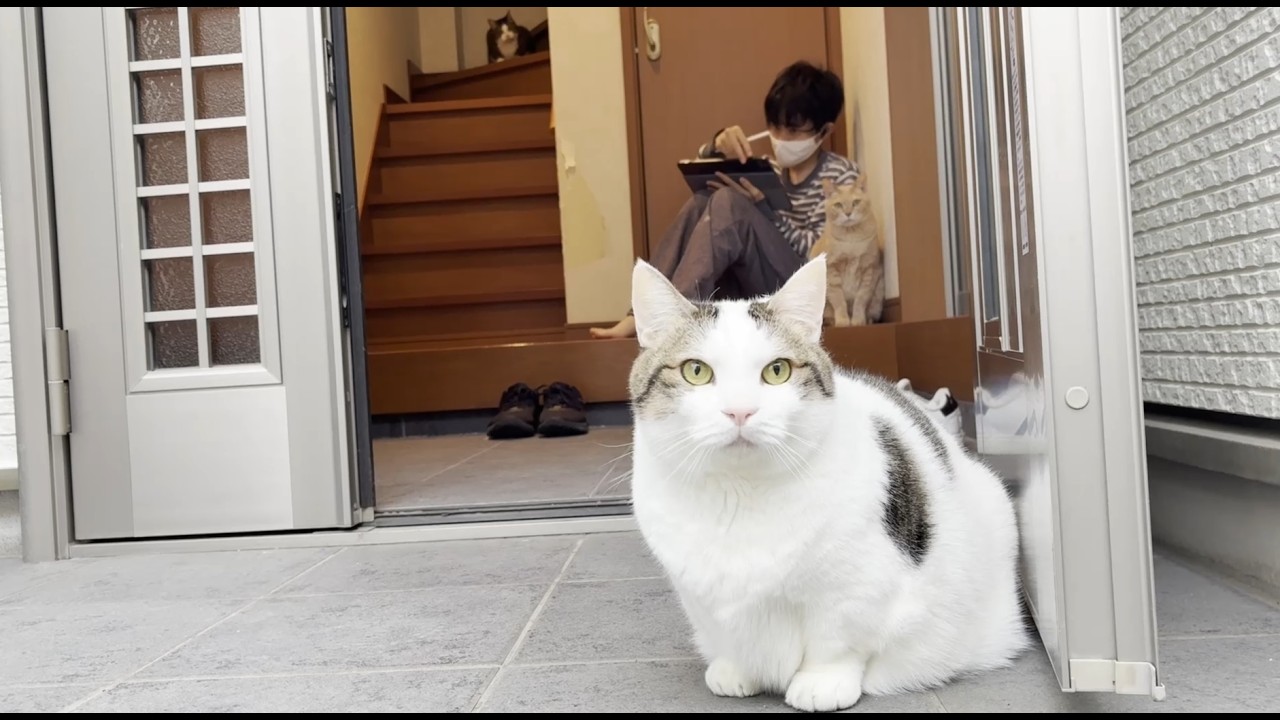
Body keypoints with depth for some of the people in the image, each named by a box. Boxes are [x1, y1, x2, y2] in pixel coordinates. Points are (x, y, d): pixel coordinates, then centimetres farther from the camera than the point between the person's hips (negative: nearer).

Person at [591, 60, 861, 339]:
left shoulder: (841, 175, 1)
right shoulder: (770, 170, 18)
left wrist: (766, 208, -21)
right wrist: (717, 144, -11)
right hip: (756, 293, 6)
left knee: (729, 203, -25)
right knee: (703, 199, -12)